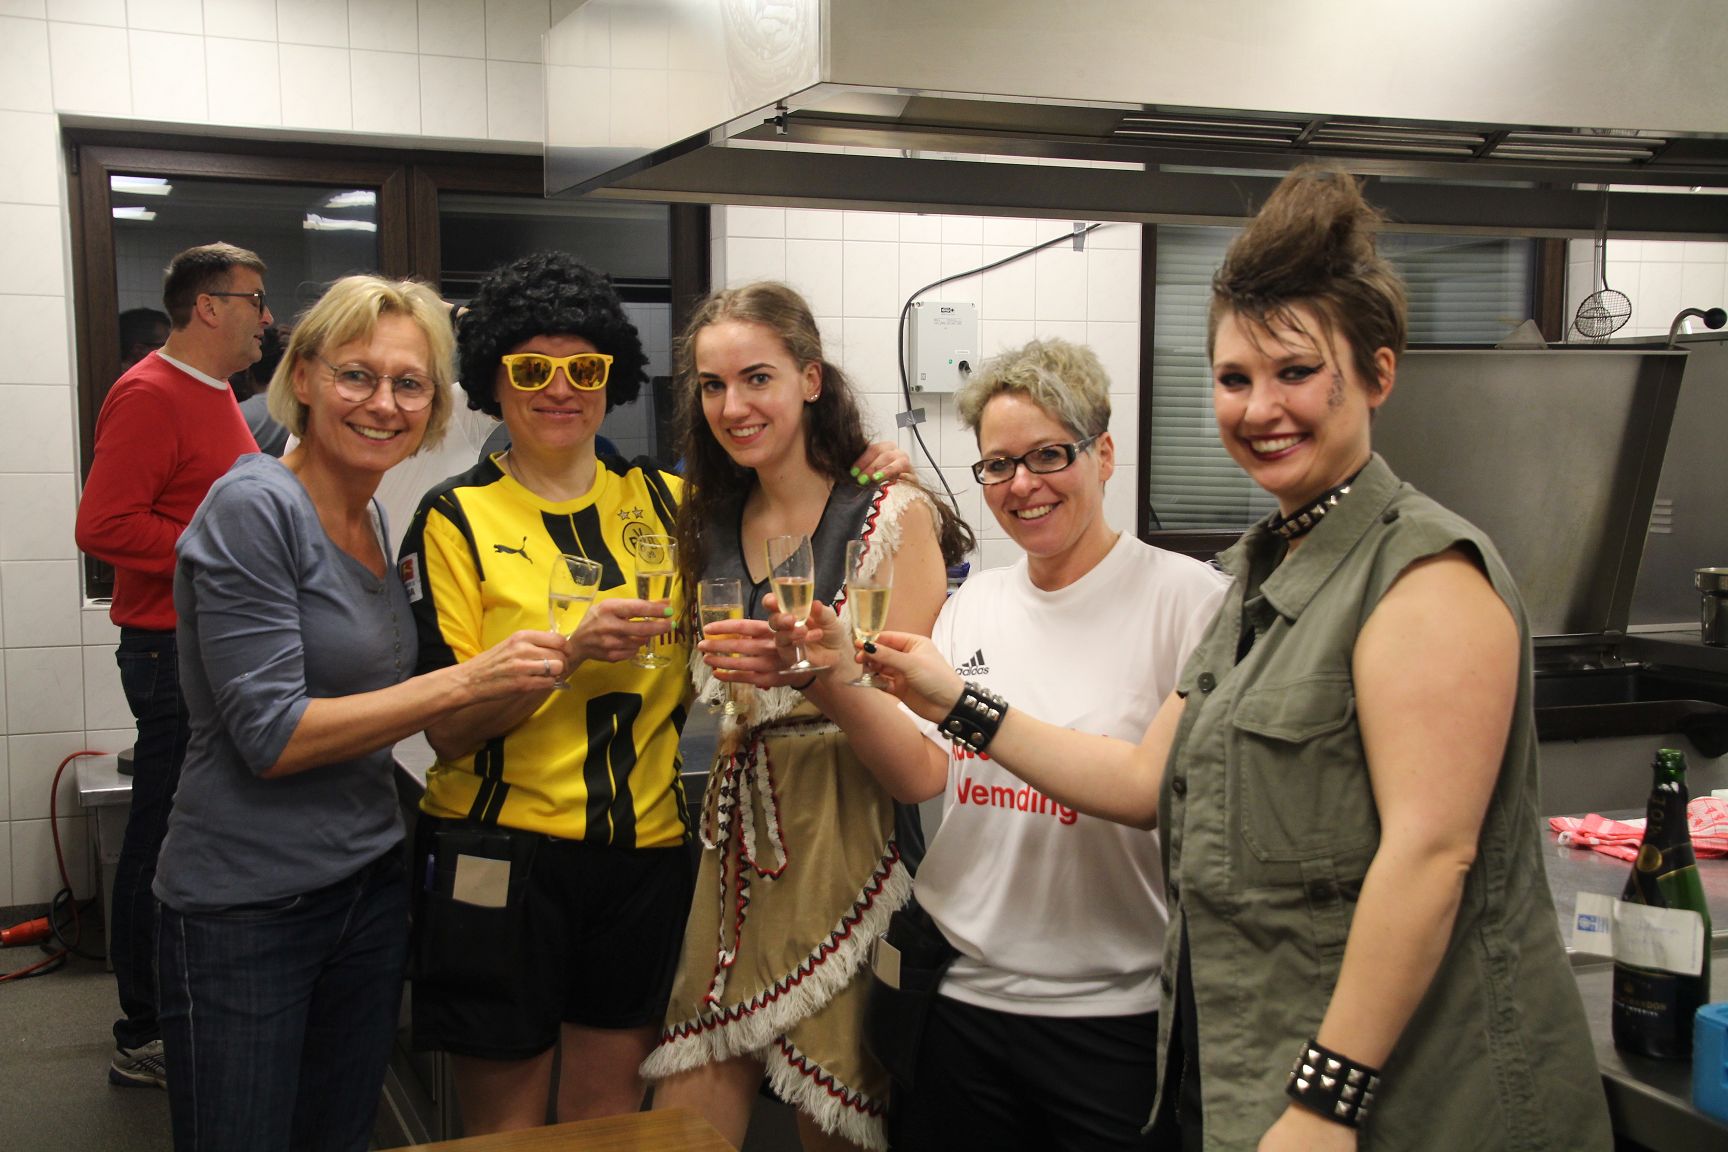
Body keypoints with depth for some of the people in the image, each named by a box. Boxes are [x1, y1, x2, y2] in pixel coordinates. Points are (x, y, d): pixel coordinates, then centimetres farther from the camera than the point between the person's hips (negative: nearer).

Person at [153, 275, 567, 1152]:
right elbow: (271, 735, -20)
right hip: (247, 905, -7)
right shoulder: (254, 507, -15)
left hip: (370, 882, 8)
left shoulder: (372, 518, 8)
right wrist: (466, 681, -22)